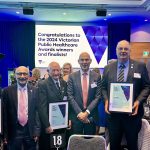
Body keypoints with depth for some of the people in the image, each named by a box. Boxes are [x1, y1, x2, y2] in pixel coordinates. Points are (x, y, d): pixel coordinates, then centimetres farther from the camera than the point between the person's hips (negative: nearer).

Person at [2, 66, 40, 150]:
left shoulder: (35, 91, 0)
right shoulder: (7, 91, -3)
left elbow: (38, 111, 1)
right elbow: (4, 113, -1)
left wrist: (37, 131, -4)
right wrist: (5, 133, -3)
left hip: (30, 131, 1)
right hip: (14, 131, -1)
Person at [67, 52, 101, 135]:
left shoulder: (96, 77, 3)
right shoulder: (72, 76, 2)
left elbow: (98, 96, -1)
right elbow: (70, 96, -2)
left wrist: (87, 112, -11)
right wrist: (79, 112, -11)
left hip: (91, 115, 0)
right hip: (76, 115, 0)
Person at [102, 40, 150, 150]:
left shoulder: (140, 66, 0)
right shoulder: (108, 68, 8)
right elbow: (104, 87, 11)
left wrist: (138, 101, -14)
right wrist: (106, 100, -6)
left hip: (132, 112, -2)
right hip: (113, 113, 2)